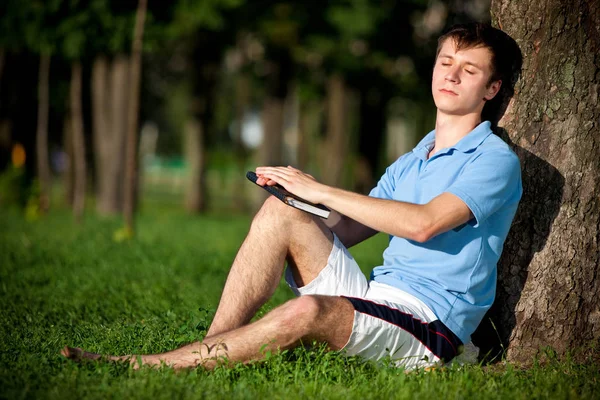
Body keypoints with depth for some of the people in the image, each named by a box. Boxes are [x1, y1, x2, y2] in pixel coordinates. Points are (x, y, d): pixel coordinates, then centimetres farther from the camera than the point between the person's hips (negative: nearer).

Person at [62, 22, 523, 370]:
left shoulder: (495, 160, -3)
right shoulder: (409, 163, 23)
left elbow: (423, 223, -19)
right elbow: (337, 235, 19)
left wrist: (321, 191, -15)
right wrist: (300, 195, -2)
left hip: (430, 325, -7)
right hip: (373, 295, 7)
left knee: (308, 311, -35)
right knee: (280, 212, -12)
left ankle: (140, 367, -32)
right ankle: (213, 348, -20)